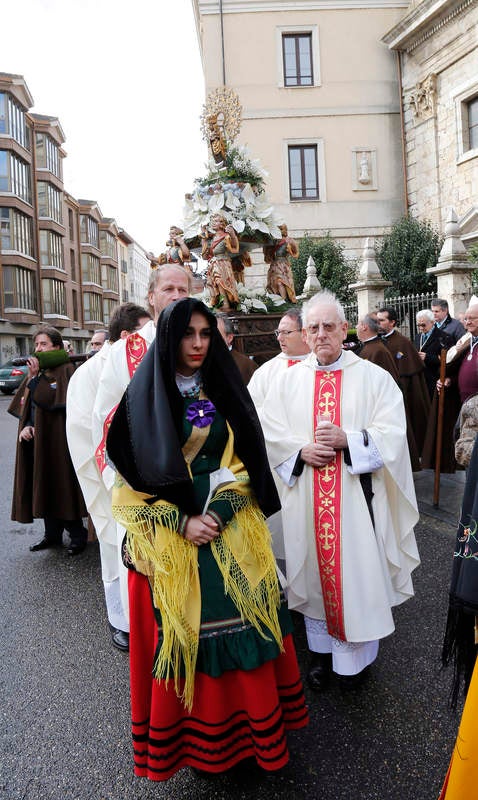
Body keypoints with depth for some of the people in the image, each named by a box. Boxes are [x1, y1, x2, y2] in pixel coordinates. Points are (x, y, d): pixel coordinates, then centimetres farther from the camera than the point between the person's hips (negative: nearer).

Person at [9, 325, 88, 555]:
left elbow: (53, 401, -21)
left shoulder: (66, 370, -9)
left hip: (58, 439, -7)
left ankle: (78, 535, 13)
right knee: (43, 488, 12)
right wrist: (25, 426, -4)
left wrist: (35, 378, -20)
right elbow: (24, 406, 13)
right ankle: (52, 534, 25)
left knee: (63, 487, -1)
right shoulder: (37, 372, 13)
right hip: (36, 440, 7)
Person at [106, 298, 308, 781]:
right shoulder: (144, 396, -3)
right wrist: (182, 522, -14)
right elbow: (132, 475, -5)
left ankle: (249, 716, 30)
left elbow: (244, 462, 3)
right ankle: (192, 733, 29)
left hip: (232, 533, 2)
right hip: (169, 537, -2)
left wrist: (218, 513, -13)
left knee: (237, 625, 8)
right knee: (181, 632, 7)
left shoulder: (224, 391, 5)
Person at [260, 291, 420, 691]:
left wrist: (346, 440, -20)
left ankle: (355, 654, 29)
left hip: (356, 496, -2)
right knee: (313, 569, 13)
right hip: (306, 498, 2)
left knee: (356, 571, 5)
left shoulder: (374, 377, -1)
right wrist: (301, 451, -13)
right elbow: (269, 432, 3)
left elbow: (392, 435, -7)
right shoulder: (288, 379, 6)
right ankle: (321, 650, 35)